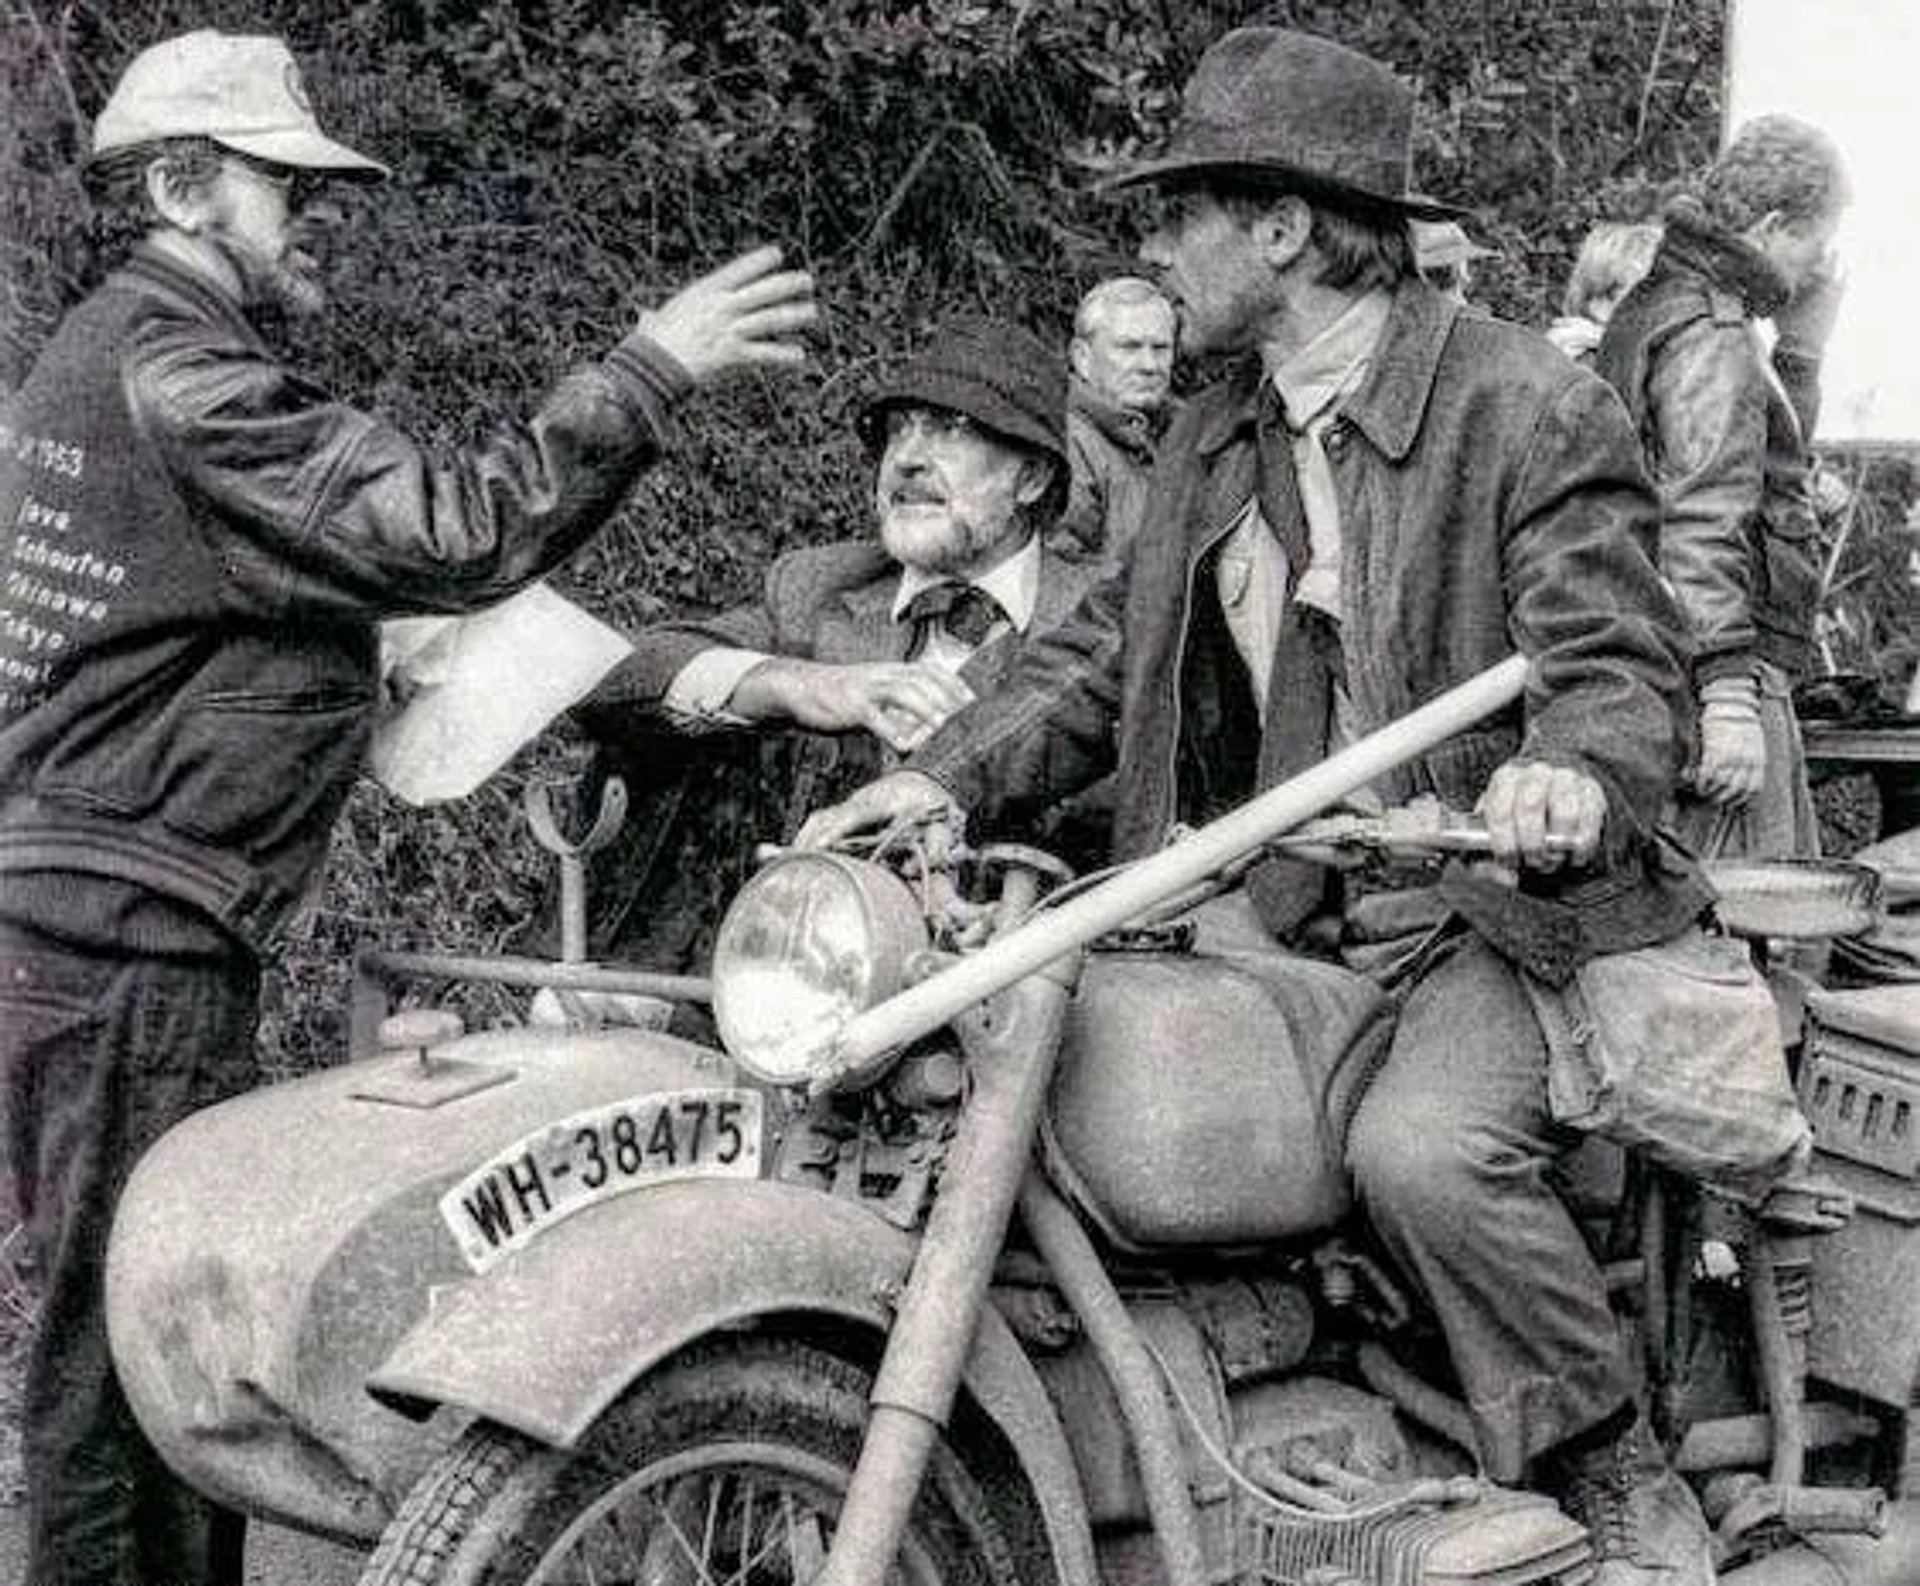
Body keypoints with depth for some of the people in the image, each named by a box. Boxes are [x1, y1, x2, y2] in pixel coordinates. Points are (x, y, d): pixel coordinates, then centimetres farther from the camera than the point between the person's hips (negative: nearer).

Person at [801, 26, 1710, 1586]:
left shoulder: (1532, 407, -8)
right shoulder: (1213, 440, 15)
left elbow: (1622, 658, -13)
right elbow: (1109, 648, 14)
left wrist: (1576, 779, -36)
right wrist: (950, 777, -3)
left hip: (1499, 908, -7)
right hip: (1282, 918, 7)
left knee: (1420, 1146, -33)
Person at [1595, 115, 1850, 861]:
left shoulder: (1655, 304, 19)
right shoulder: (1710, 337, -13)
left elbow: (1768, 454, 30)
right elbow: (1701, 525, -22)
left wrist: (1801, 345, 18)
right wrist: (1728, 696, -26)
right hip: (1716, 673, -11)